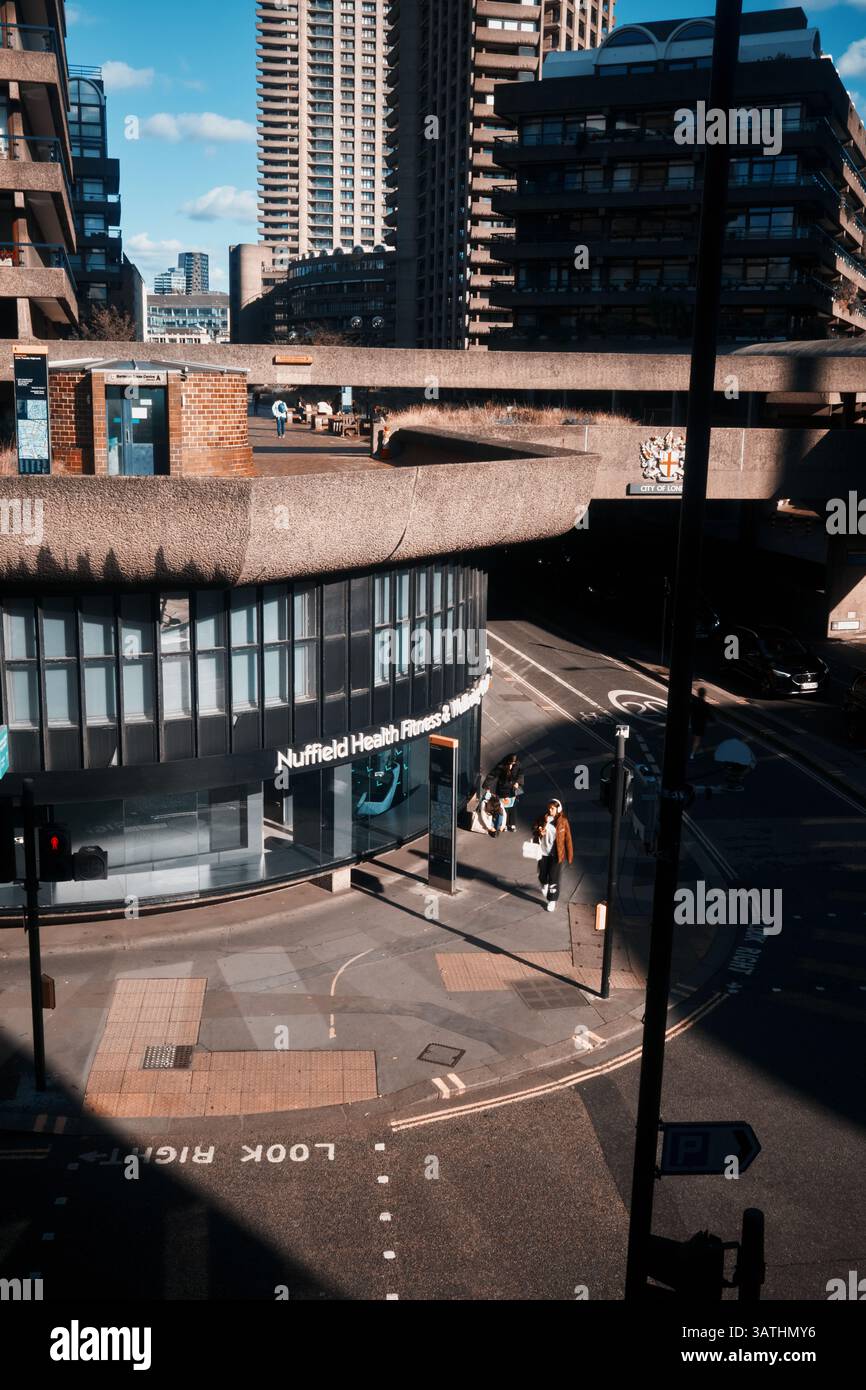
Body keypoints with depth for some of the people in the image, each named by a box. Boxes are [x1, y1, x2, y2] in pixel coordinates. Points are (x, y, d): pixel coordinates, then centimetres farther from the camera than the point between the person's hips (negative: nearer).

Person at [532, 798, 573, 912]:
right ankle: (544, 885, 51)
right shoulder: (542, 818, -3)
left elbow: (567, 838, -5)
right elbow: (534, 830, 5)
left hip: (556, 854, -3)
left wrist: (569, 855, -5)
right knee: (542, 874, 17)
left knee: (554, 878, 1)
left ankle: (552, 900, 15)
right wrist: (539, 832, -19)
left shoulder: (563, 821, -9)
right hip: (543, 852, 3)